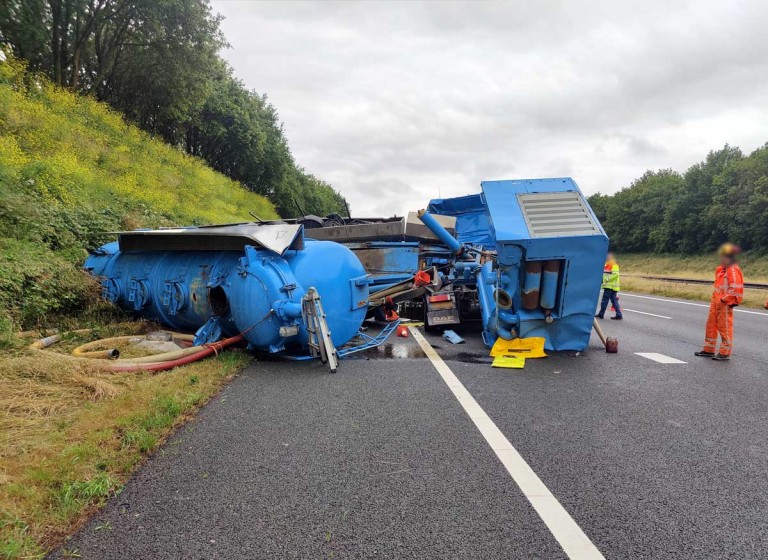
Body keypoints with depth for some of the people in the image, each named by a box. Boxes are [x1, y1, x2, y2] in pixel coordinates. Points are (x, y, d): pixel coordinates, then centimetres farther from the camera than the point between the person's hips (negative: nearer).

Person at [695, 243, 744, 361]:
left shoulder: (733, 270, -15)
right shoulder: (721, 269, 15)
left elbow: (735, 288, -22)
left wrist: (724, 299, -20)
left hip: (725, 304, -10)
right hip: (716, 302, 10)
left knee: (725, 327, -2)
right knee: (711, 324, 13)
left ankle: (725, 353, 6)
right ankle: (709, 349, 23)